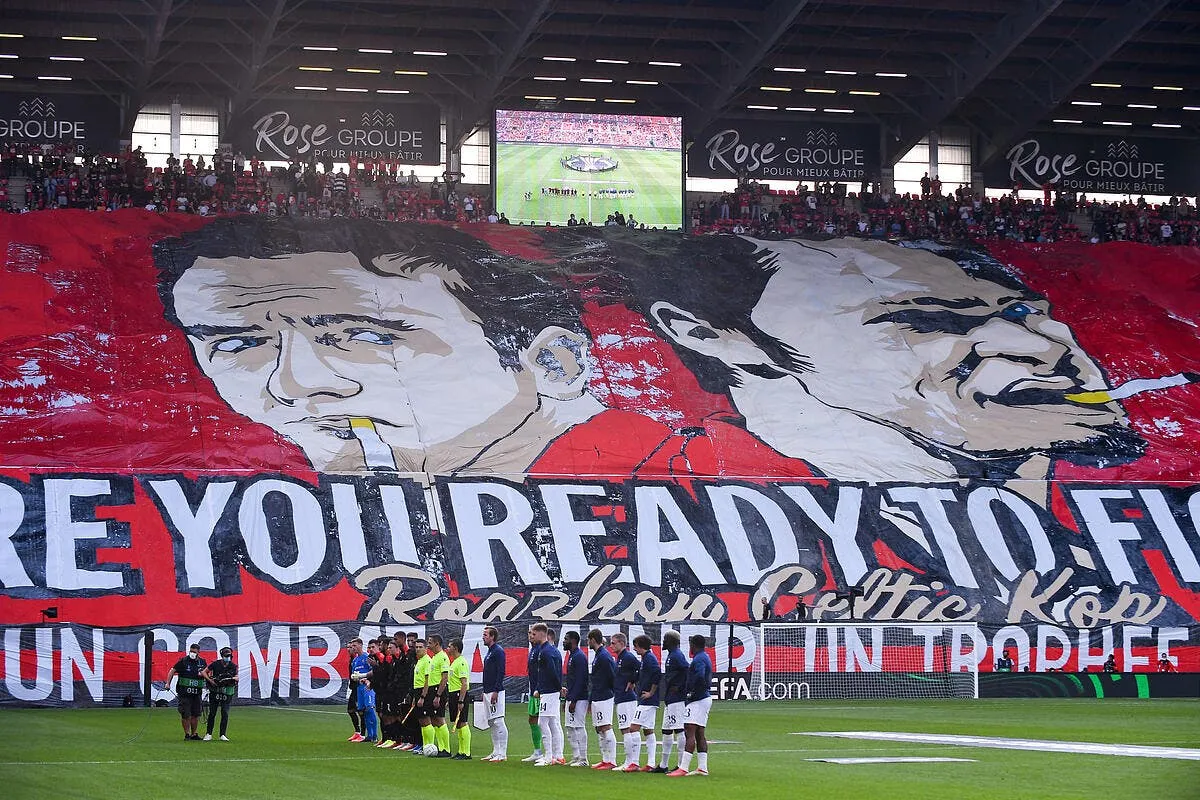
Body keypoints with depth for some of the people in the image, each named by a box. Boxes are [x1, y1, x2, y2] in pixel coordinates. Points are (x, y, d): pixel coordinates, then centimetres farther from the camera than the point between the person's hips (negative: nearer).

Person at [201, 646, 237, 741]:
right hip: (215, 691, -1)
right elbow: (204, 672, 1)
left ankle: (223, 735, 2)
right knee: (212, 713, 3)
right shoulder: (215, 664, -3)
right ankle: (208, 734, 11)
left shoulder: (233, 666, 2)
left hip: (227, 692, 1)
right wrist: (210, 680, -13)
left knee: (225, 713, -4)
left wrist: (231, 679, -23)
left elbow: (237, 678, -1)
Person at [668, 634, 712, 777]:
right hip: (705, 698, 11)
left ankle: (683, 768, -17)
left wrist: (692, 693, -17)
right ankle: (702, 768, 12)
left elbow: (700, 676, -29)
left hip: (697, 700, -11)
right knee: (700, 734, 12)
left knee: (689, 733, -13)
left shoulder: (699, 659, -14)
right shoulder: (705, 657, 17)